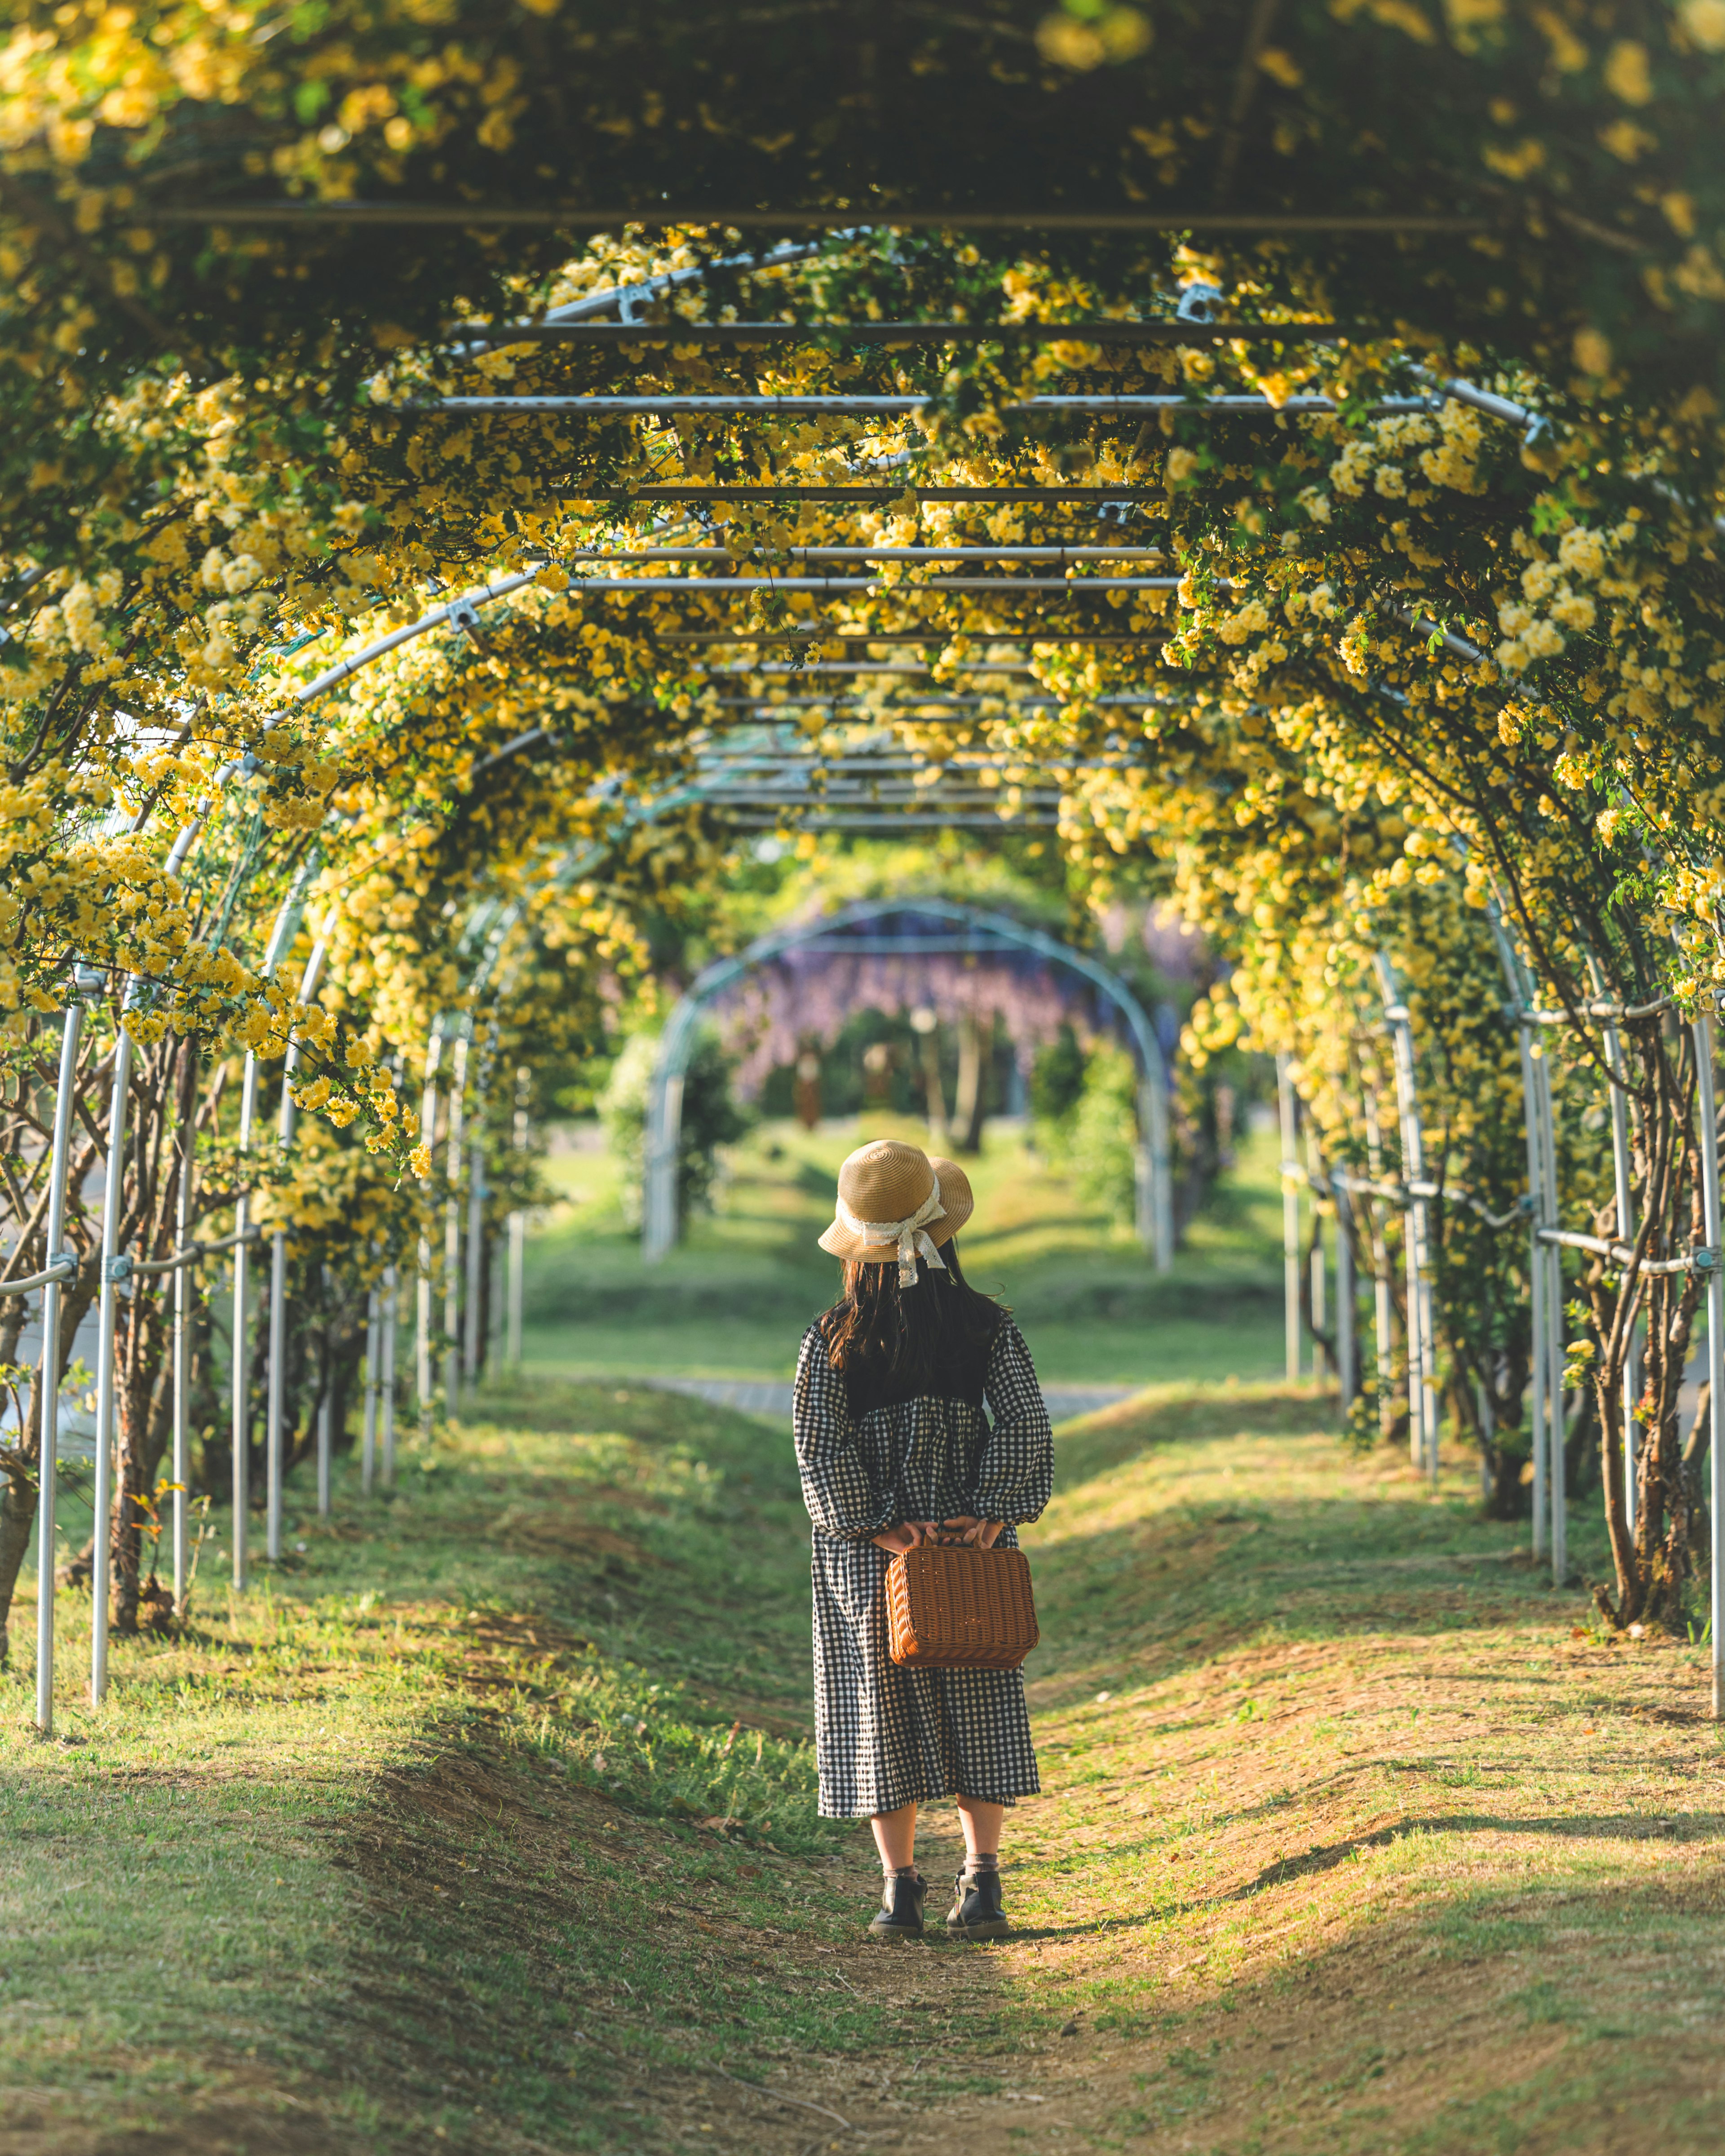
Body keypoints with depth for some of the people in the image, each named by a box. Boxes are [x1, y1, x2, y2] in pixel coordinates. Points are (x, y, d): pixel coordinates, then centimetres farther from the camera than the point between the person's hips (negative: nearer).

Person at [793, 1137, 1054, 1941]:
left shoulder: (830, 1341, -6)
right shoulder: (987, 1326, -3)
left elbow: (820, 1446, -10)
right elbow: (1026, 1427, -8)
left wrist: (874, 1525, -8)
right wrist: (993, 1513, -9)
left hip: (866, 1556, -1)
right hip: (973, 1546, 1)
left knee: (882, 1711, 8)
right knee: (980, 1714, 9)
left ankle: (901, 1884, 7)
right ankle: (981, 1877, 1)